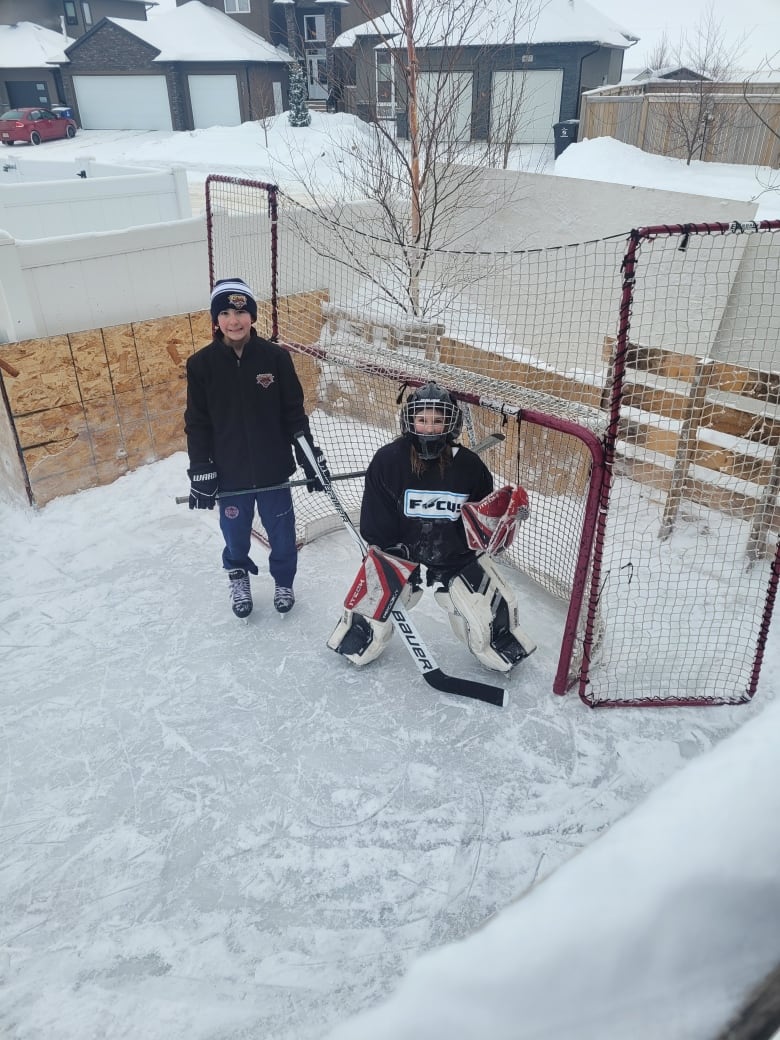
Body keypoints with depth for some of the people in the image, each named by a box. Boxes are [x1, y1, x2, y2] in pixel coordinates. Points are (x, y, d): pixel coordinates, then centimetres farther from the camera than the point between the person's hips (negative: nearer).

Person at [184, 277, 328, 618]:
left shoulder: (275, 357, -9)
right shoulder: (201, 364, -8)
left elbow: (294, 414, -3)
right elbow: (197, 424, -3)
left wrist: (311, 460, -4)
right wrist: (200, 474, -6)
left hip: (273, 469, 0)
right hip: (229, 474, 0)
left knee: (282, 533, 14)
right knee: (235, 533, 16)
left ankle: (283, 581, 41)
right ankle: (238, 577, 45)